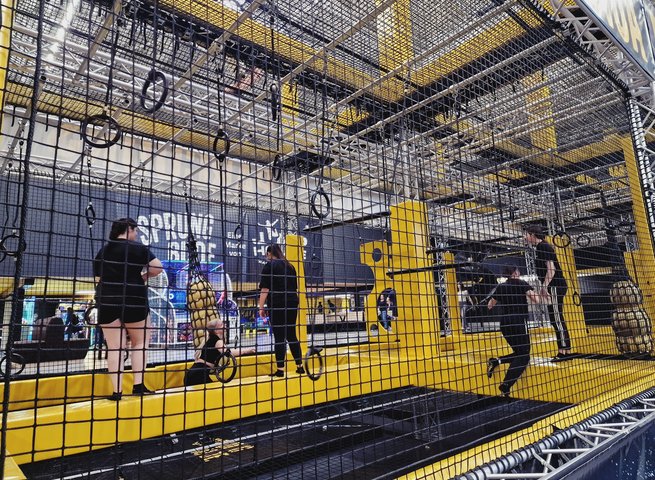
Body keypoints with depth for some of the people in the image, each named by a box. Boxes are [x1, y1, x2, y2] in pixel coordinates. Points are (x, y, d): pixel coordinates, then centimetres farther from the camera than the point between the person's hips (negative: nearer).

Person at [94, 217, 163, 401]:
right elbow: (158, 267, -8)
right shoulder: (138, 248, -2)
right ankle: (138, 385, 7)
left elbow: (98, 279, 13)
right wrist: (143, 275, 9)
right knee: (140, 343, 11)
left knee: (114, 347, 5)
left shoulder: (102, 251, 12)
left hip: (107, 303, 4)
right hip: (134, 301, -4)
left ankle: (117, 391, 3)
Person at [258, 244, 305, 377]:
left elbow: (265, 288, -10)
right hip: (292, 304, 6)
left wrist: (261, 307, -8)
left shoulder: (269, 266, -3)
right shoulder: (289, 266, 16)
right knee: (291, 335, 12)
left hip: (277, 305, -6)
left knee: (279, 337, -2)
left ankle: (280, 370, 1)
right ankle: (300, 366, 14)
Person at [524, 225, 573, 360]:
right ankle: (564, 351, 16)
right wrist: (544, 287, 22)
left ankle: (565, 350, -6)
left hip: (555, 286, -10)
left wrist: (544, 286, -23)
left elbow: (551, 268, -19)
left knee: (557, 319, -8)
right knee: (556, 319, 11)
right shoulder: (541, 248, 18)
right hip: (554, 287, 10)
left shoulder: (543, 247, -11)